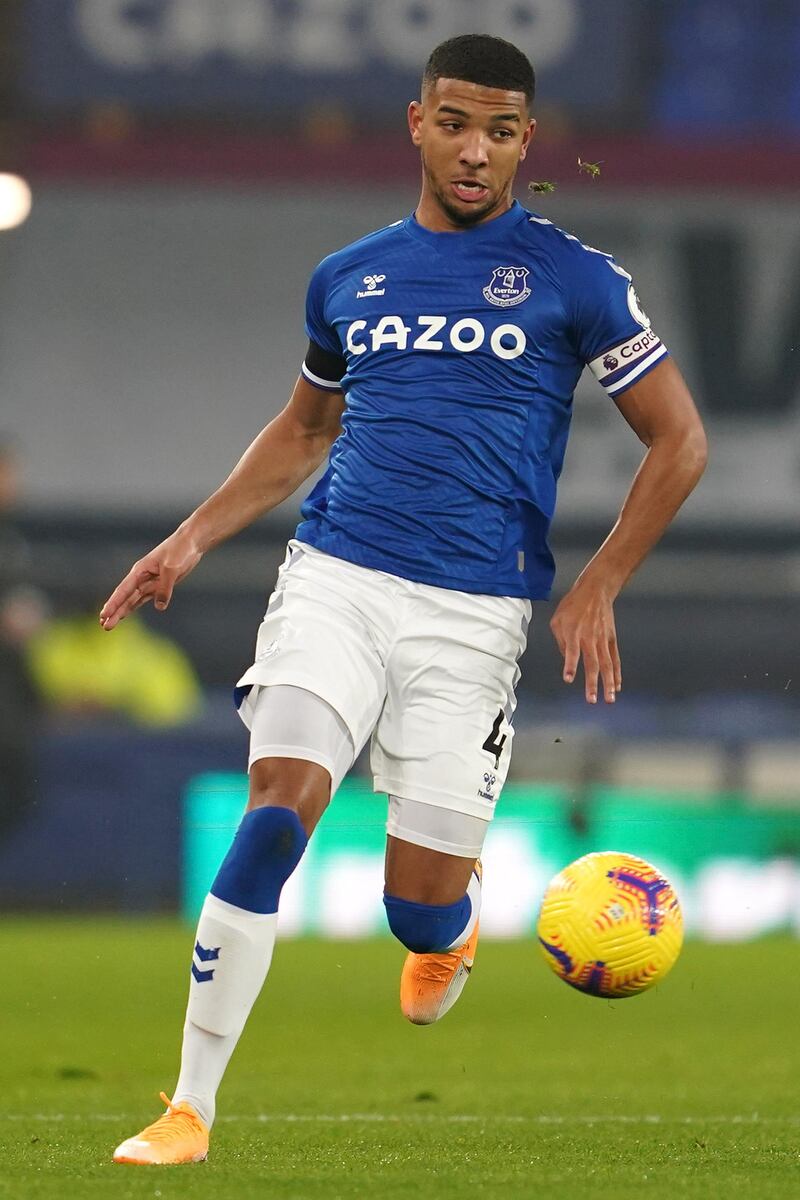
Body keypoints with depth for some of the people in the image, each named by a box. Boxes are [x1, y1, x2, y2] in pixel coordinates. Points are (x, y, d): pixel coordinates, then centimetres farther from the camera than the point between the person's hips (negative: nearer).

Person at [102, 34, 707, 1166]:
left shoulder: (572, 277, 1)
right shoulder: (349, 277, 12)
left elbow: (678, 442, 4)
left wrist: (596, 591, -3)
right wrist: (194, 537, 17)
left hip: (475, 613, -2)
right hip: (335, 577, 2)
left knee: (420, 912, -3)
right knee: (275, 813, -20)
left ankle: (448, 931, 37)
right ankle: (192, 1108, -15)